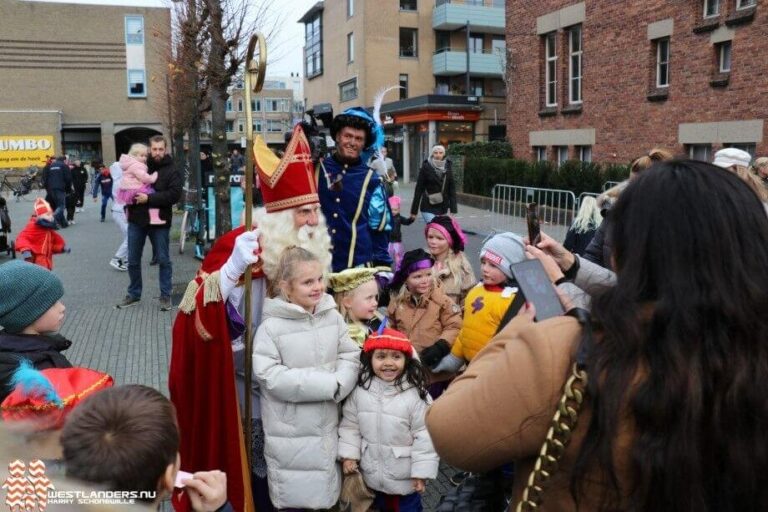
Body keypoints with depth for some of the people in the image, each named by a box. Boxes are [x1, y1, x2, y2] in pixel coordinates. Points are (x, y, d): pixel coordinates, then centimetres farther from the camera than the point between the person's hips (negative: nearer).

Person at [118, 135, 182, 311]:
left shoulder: (171, 171, -3)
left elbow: (174, 195, -16)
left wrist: (149, 198, -22)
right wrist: (127, 205, 5)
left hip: (159, 222, -3)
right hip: (136, 220, 4)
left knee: (163, 260, 4)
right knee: (133, 260, 10)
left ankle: (165, 296, 15)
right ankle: (134, 294, 25)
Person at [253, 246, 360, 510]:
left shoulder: (333, 316, -2)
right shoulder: (272, 326, -17)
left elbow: (351, 355, 1)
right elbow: (269, 375, -22)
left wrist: (338, 384, -20)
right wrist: (327, 384, -22)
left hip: (327, 424, 5)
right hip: (289, 430, -4)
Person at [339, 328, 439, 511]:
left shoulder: (416, 394, -20)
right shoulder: (360, 391, -9)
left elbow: (425, 435, -16)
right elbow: (350, 425, 2)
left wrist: (422, 471, -14)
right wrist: (348, 454, -2)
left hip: (405, 478, -3)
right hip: (372, 474, 4)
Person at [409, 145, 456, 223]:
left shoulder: (447, 167, 3)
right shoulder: (426, 167, -6)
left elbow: (452, 188, 2)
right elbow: (419, 189, -4)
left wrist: (453, 210, -4)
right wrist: (414, 211, -4)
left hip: (443, 208, 4)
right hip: (428, 208, -4)